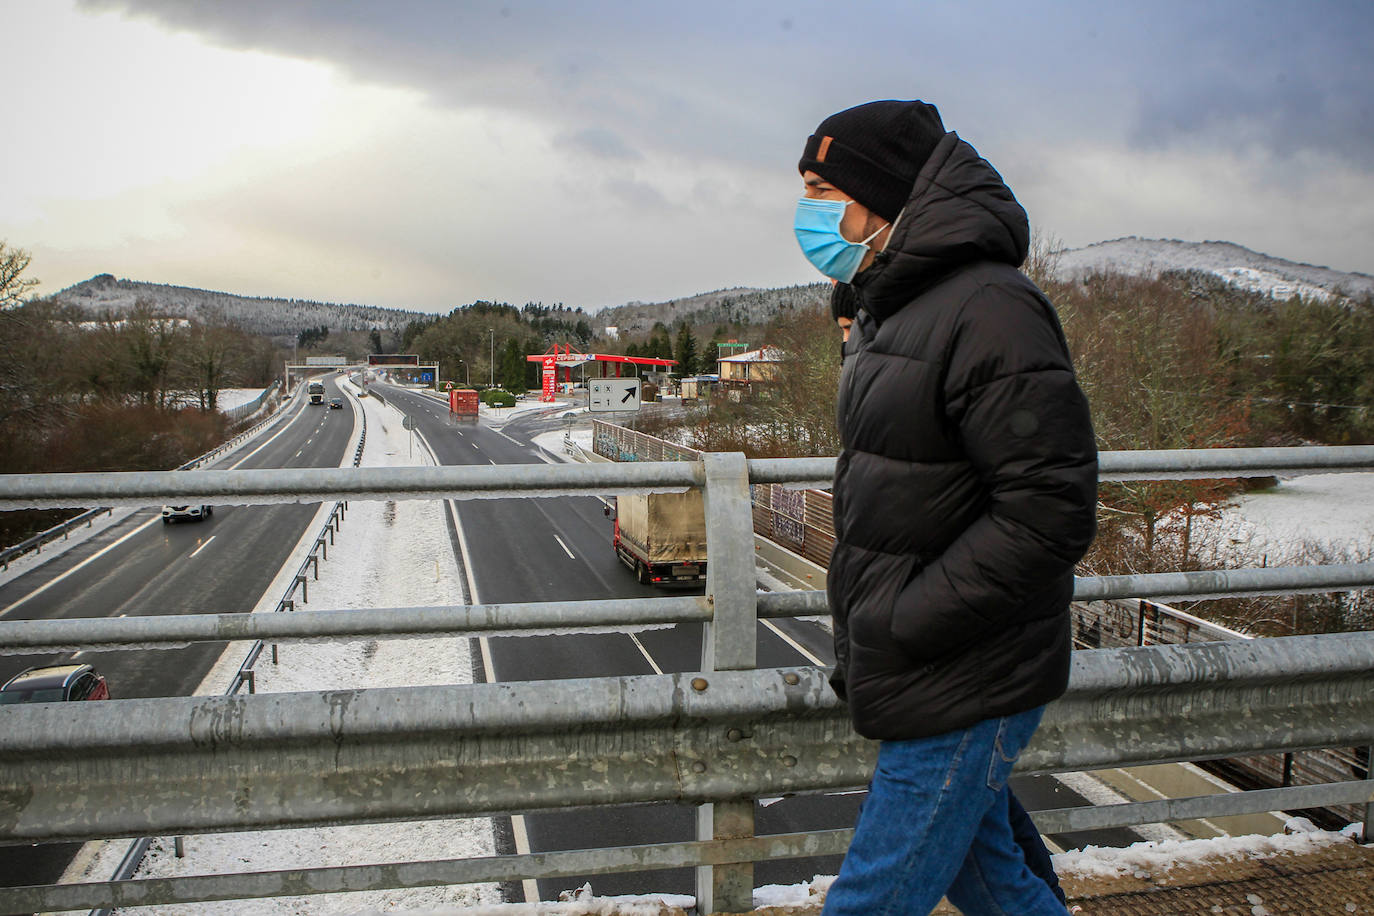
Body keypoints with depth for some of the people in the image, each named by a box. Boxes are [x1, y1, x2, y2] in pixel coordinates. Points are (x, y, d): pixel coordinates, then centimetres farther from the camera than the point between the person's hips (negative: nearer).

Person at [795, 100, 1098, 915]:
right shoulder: (890, 313, 12)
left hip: (962, 692, -9)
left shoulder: (989, 308, -20)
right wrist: (856, 646, 15)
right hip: (923, 682, 9)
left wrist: (900, 625, -21)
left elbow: (1051, 510, -24)